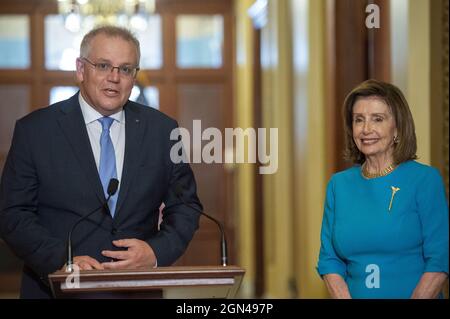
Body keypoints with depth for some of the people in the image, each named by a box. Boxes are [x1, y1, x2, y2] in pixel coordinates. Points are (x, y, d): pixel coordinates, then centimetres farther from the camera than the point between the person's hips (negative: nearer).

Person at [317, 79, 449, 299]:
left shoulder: (425, 179, 1)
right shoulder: (338, 184, 12)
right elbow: (329, 260, 11)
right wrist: (344, 297, -4)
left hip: (413, 294, -2)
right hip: (354, 294, 2)